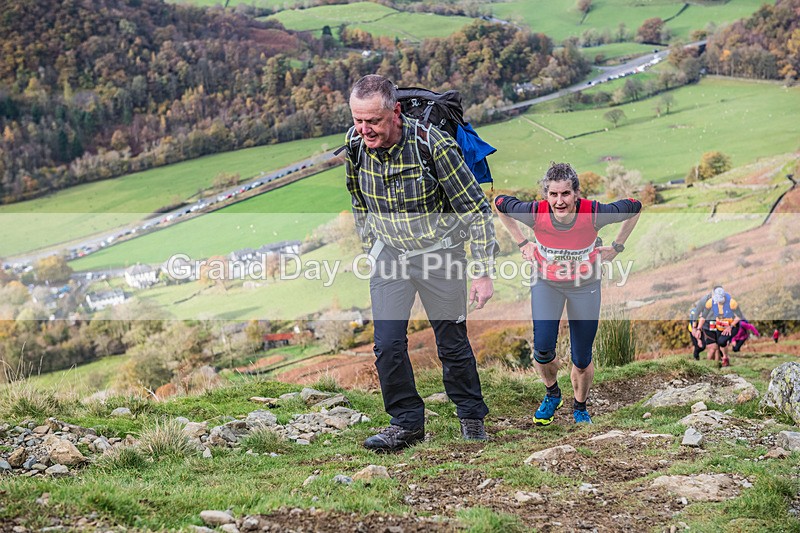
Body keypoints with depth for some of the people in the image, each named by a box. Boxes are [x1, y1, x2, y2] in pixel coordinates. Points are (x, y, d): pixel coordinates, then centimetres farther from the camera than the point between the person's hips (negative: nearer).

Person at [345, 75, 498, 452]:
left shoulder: (433, 146, -25)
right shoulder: (354, 145, -11)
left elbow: (476, 210, -17)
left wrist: (483, 272, -17)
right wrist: (370, 253, 15)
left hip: (438, 251, -3)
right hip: (388, 251, 4)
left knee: (452, 342, 6)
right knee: (387, 344, -5)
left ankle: (472, 416, 27)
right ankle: (407, 421, 11)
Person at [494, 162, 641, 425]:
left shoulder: (593, 214, -29)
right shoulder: (536, 213, -27)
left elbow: (634, 207, -9)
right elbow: (500, 203, -5)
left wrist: (616, 247, -3)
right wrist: (522, 243, -3)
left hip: (585, 285, 0)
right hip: (546, 283, 0)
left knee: (582, 361, 5)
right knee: (542, 348, -16)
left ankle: (580, 408, 35)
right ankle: (552, 394, 17)